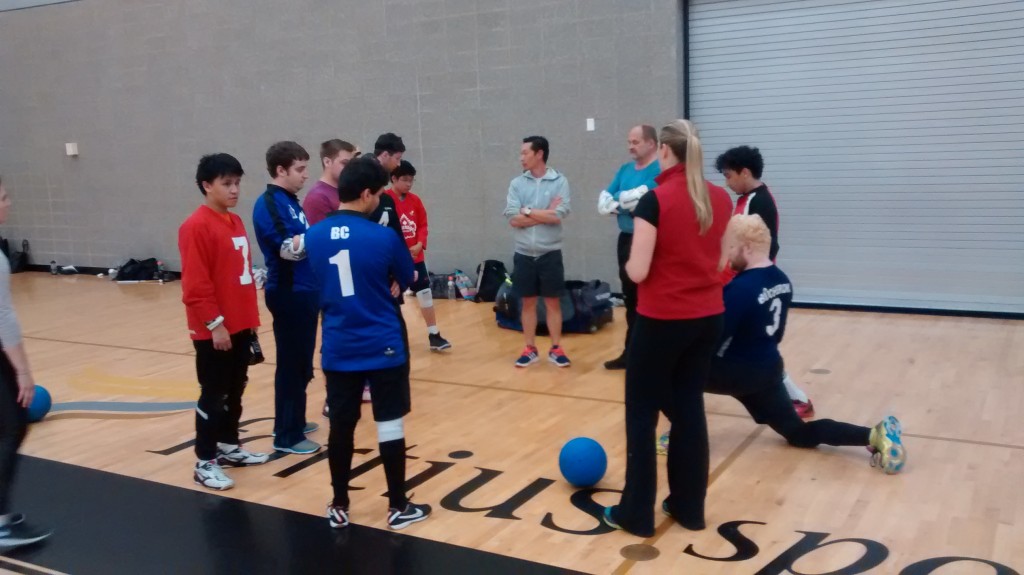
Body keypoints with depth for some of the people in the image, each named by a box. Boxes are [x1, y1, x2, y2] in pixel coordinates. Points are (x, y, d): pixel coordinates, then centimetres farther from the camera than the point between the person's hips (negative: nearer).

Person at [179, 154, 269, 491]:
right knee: (213, 395, 1)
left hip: (240, 325, 8)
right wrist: (215, 324, -18)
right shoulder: (197, 226, -14)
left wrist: (252, 316, 17)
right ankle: (205, 462, 12)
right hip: (215, 330, -8)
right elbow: (195, 284, -18)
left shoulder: (236, 222, 12)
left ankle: (229, 446, 32)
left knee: (236, 389, 17)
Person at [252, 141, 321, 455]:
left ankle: (293, 421, 30)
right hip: (288, 294, -9)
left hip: (304, 292, 9)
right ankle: (287, 435, 7)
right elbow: (288, 248, -22)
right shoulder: (268, 203, -14)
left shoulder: (291, 201, 14)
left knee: (301, 363, 17)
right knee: (292, 365, -2)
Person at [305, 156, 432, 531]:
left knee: (341, 426, 11)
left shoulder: (314, 236, 0)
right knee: (390, 425, 6)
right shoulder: (384, 237, -12)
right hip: (383, 347, -4)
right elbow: (407, 281, 4)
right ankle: (398, 507, 16)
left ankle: (339, 507, 22)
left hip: (337, 349, 4)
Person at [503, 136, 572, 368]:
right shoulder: (517, 183, 2)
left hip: (550, 253, -2)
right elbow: (512, 219, -8)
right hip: (524, 253, 2)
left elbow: (559, 216, -16)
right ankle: (530, 349, 21)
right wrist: (545, 213, -11)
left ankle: (556, 349, 18)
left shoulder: (559, 181, -4)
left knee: (553, 302, 7)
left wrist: (528, 212, -10)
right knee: (528, 303, 10)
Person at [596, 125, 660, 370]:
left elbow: (645, 201, -23)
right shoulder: (625, 169, 13)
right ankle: (631, 352, 26)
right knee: (631, 299, 15)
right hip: (626, 239, 8)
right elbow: (603, 203, 11)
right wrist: (627, 204, -9)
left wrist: (618, 202, -6)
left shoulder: (660, 171, -11)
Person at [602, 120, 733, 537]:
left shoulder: (654, 201, -15)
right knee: (689, 406, 15)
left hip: (662, 321, -6)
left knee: (642, 412, 6)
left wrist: (627, 263, 4)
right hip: (708, 318, 6)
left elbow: (638, 271, -16)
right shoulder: (721, 198, 3)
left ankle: (636, 514, 13)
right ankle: (689, 507, 23)